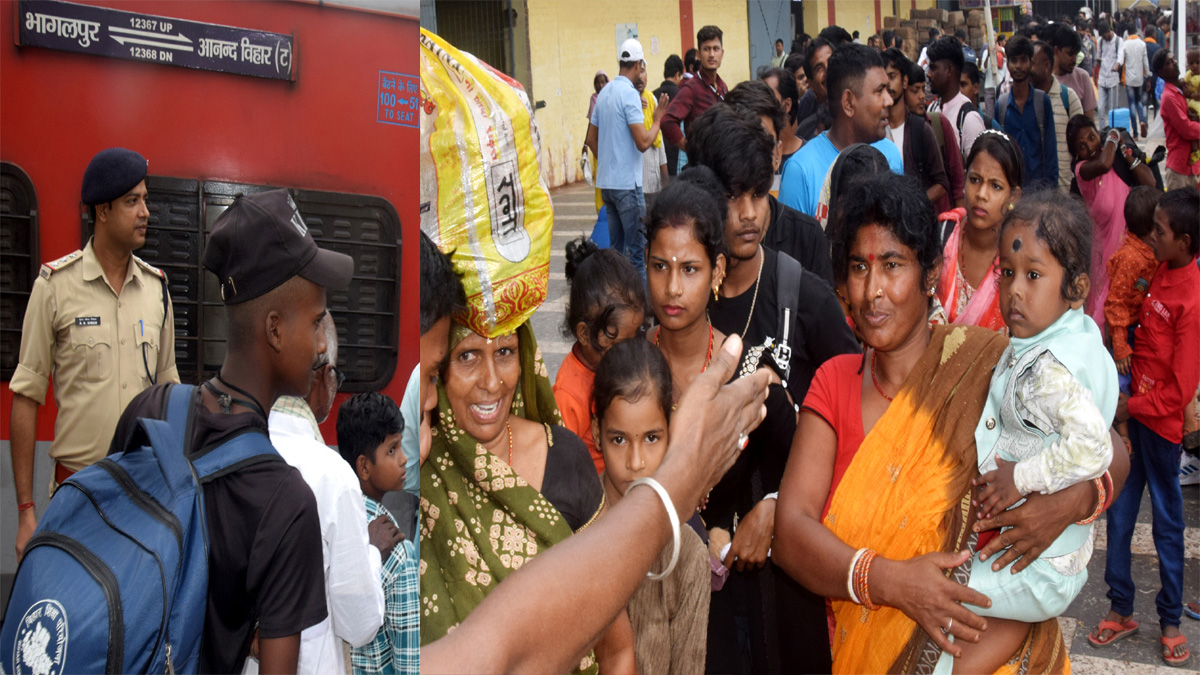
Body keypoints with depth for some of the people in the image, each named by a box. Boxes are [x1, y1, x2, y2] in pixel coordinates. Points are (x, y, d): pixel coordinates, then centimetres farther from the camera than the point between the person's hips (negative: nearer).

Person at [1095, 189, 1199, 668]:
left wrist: (1131, 406, -12)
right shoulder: (1162, 271, 2)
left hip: (1160, 422, -7)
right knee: (1119, 513, 13)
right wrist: (1128, 361, 7)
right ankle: (1121, 610, 26)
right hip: (1133, 409, 7)